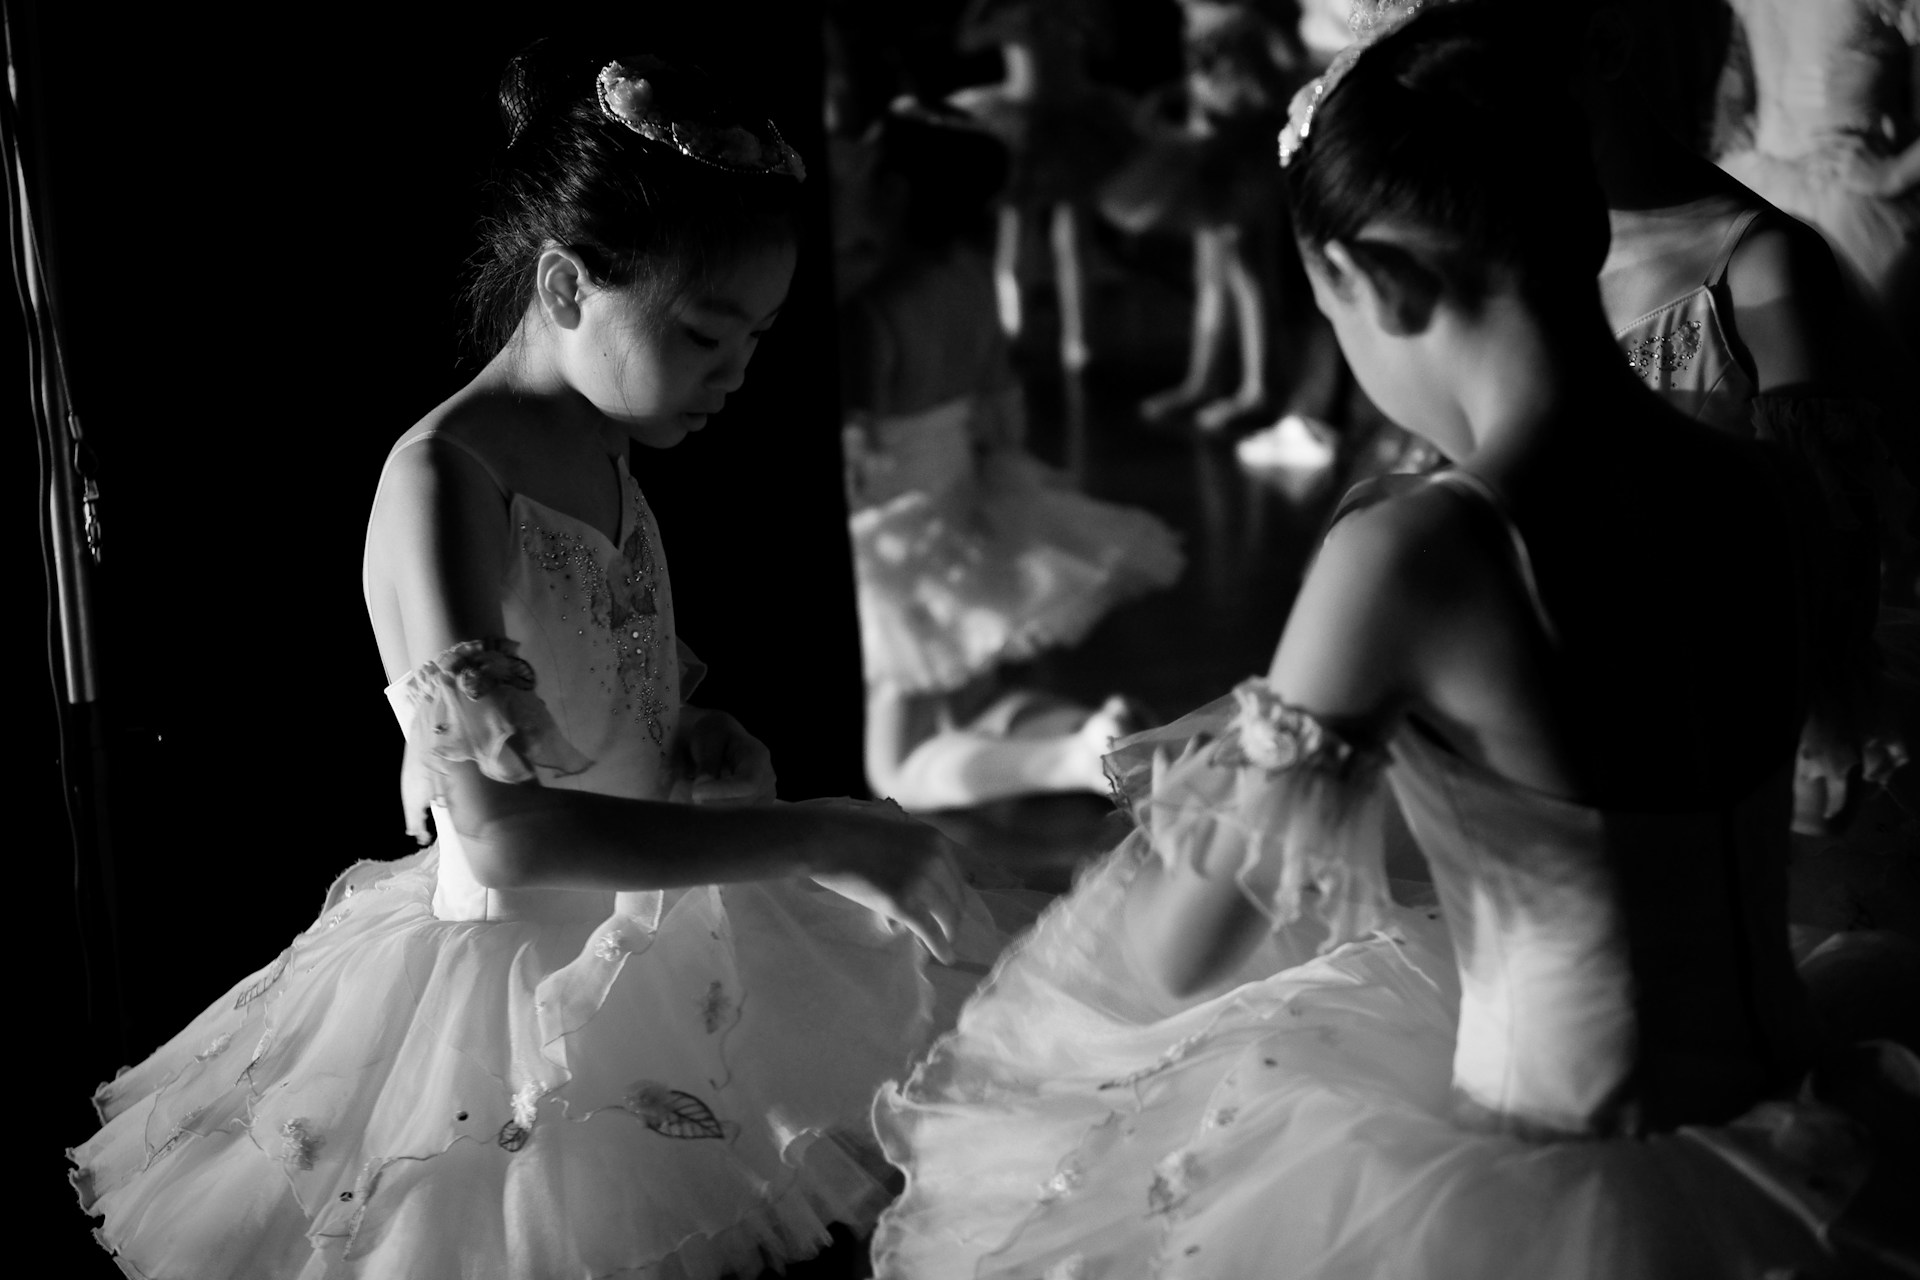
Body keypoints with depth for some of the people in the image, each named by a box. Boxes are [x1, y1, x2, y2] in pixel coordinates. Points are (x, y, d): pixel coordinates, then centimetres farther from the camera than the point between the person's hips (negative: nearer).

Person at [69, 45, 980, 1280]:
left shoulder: (604, 455, 4)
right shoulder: (442, 481, -21)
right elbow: (505, 836, -30)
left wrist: (706, 743, 1)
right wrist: (814, 838, -28)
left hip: (657, 966, 8)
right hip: (520, 1009, -8)